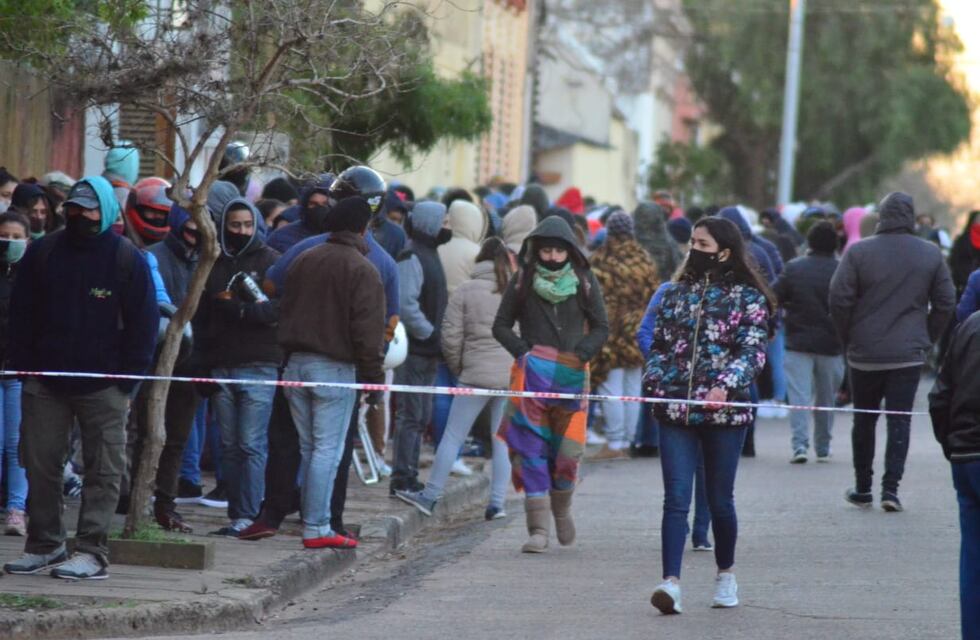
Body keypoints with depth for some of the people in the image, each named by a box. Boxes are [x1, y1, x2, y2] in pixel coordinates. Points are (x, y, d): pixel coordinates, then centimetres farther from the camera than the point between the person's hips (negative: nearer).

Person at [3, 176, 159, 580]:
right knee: (40, 465, 5)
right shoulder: (42, 253, 7)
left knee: (103, 471, -2)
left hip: (103, 386, -3)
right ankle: (44, 544, 14)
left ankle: (92, 552, -1)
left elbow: (143, 322, -2)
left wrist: (129, 377, -9)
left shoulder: (127, 259, -2)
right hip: (45, 381, 3)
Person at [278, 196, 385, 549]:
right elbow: (367, 331, -13)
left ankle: (312, 519, 15)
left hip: (296, 362, 7)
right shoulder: (362, 269, -9)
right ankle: (316, 528, -8)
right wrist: (373, 379, -8)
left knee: (307, 448, 13)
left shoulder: (303, 261, 12)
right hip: (334, 367, -7)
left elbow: (286, 312, 16)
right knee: (328, 450, -5)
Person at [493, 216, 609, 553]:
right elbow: (501, 325, 12)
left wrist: (581, 353, -5)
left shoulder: (584, 281, 8)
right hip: (532, 374, 0)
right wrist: (522, 349, -5)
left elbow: (601, 328, 12)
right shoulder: (523, 280, 7)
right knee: (532, 449, -7)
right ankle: (538, 528, -5)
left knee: (567, 450, -2)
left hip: (572, 374, 0)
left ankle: (561, 509, 27)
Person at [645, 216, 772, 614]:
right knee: (676, 498, -8)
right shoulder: (677, 293, 13)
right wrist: (653, 379, 1)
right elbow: (659, 343, 19)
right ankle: (671, 582, -17)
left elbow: (752, 351, -8)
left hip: (724, 409, -3)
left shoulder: (747, 298, 0)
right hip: (675, 409, 3)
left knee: (720, 498, 8)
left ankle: (726, 574, 28)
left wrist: (725, 385, -24)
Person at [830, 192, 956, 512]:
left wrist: (849, 339, 5)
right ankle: (891, 488, -6)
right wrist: (926, 339, 12)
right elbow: (945, 303, 3)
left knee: (864, 420, 12)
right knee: (900, 421, 3)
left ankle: (862, 489, 18)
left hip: (865, 354, 0)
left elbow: (839, 300, -8)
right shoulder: (931, 254, 0)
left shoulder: (858, 252, -6)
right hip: (909, 354, 0)